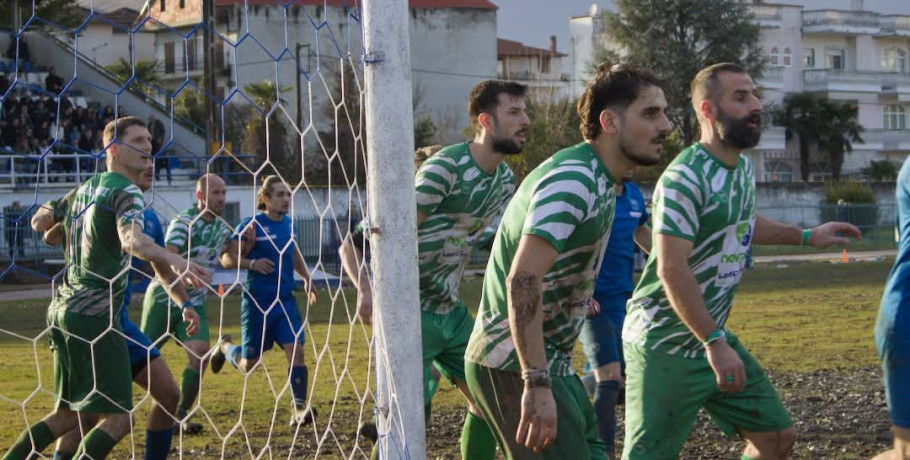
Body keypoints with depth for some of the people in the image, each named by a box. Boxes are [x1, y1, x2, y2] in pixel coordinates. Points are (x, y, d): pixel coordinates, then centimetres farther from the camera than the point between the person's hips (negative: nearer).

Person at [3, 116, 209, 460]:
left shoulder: (84, 189, 16)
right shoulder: (127, 191, -9)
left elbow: (39, 221, 30)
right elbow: (132, 240, -30)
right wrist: (172, 260, -47)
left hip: (62, 308, 9)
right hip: (95, 314, -9)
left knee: (68, 414, 18)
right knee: (118, 418, -10)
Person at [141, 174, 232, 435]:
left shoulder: (223, 227, 7)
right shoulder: (184, 222, -16)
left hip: (195, 302, 5)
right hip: (164, 298, -5)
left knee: (200, 353, -15)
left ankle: (180, 414, -4)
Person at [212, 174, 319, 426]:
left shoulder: (289, 225, 8)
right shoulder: (252, 225, -12)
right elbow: (227, 258, -13)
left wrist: (306, 278, 19)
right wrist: (252, 263, -29)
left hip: (285, 300, 5)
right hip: (257, 302, -5)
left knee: (296, 350, -13)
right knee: (248, 364, 8)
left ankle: (299, 410, -13)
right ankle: (224, 347, 42)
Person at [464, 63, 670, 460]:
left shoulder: (599, 181, 11)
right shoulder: (573, 179, -21)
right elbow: (523, 280, -30)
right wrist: (537, 385, -33)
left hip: (550, 363, 10)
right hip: (513, 366, -10)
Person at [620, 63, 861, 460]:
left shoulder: (742, 168, 8)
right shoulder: (685, 178, -21)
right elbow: (672, 269, -27)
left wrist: (805, 237, 28)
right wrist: (714, 343, -29)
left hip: (714, 336, 9)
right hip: (666, 346, -9)